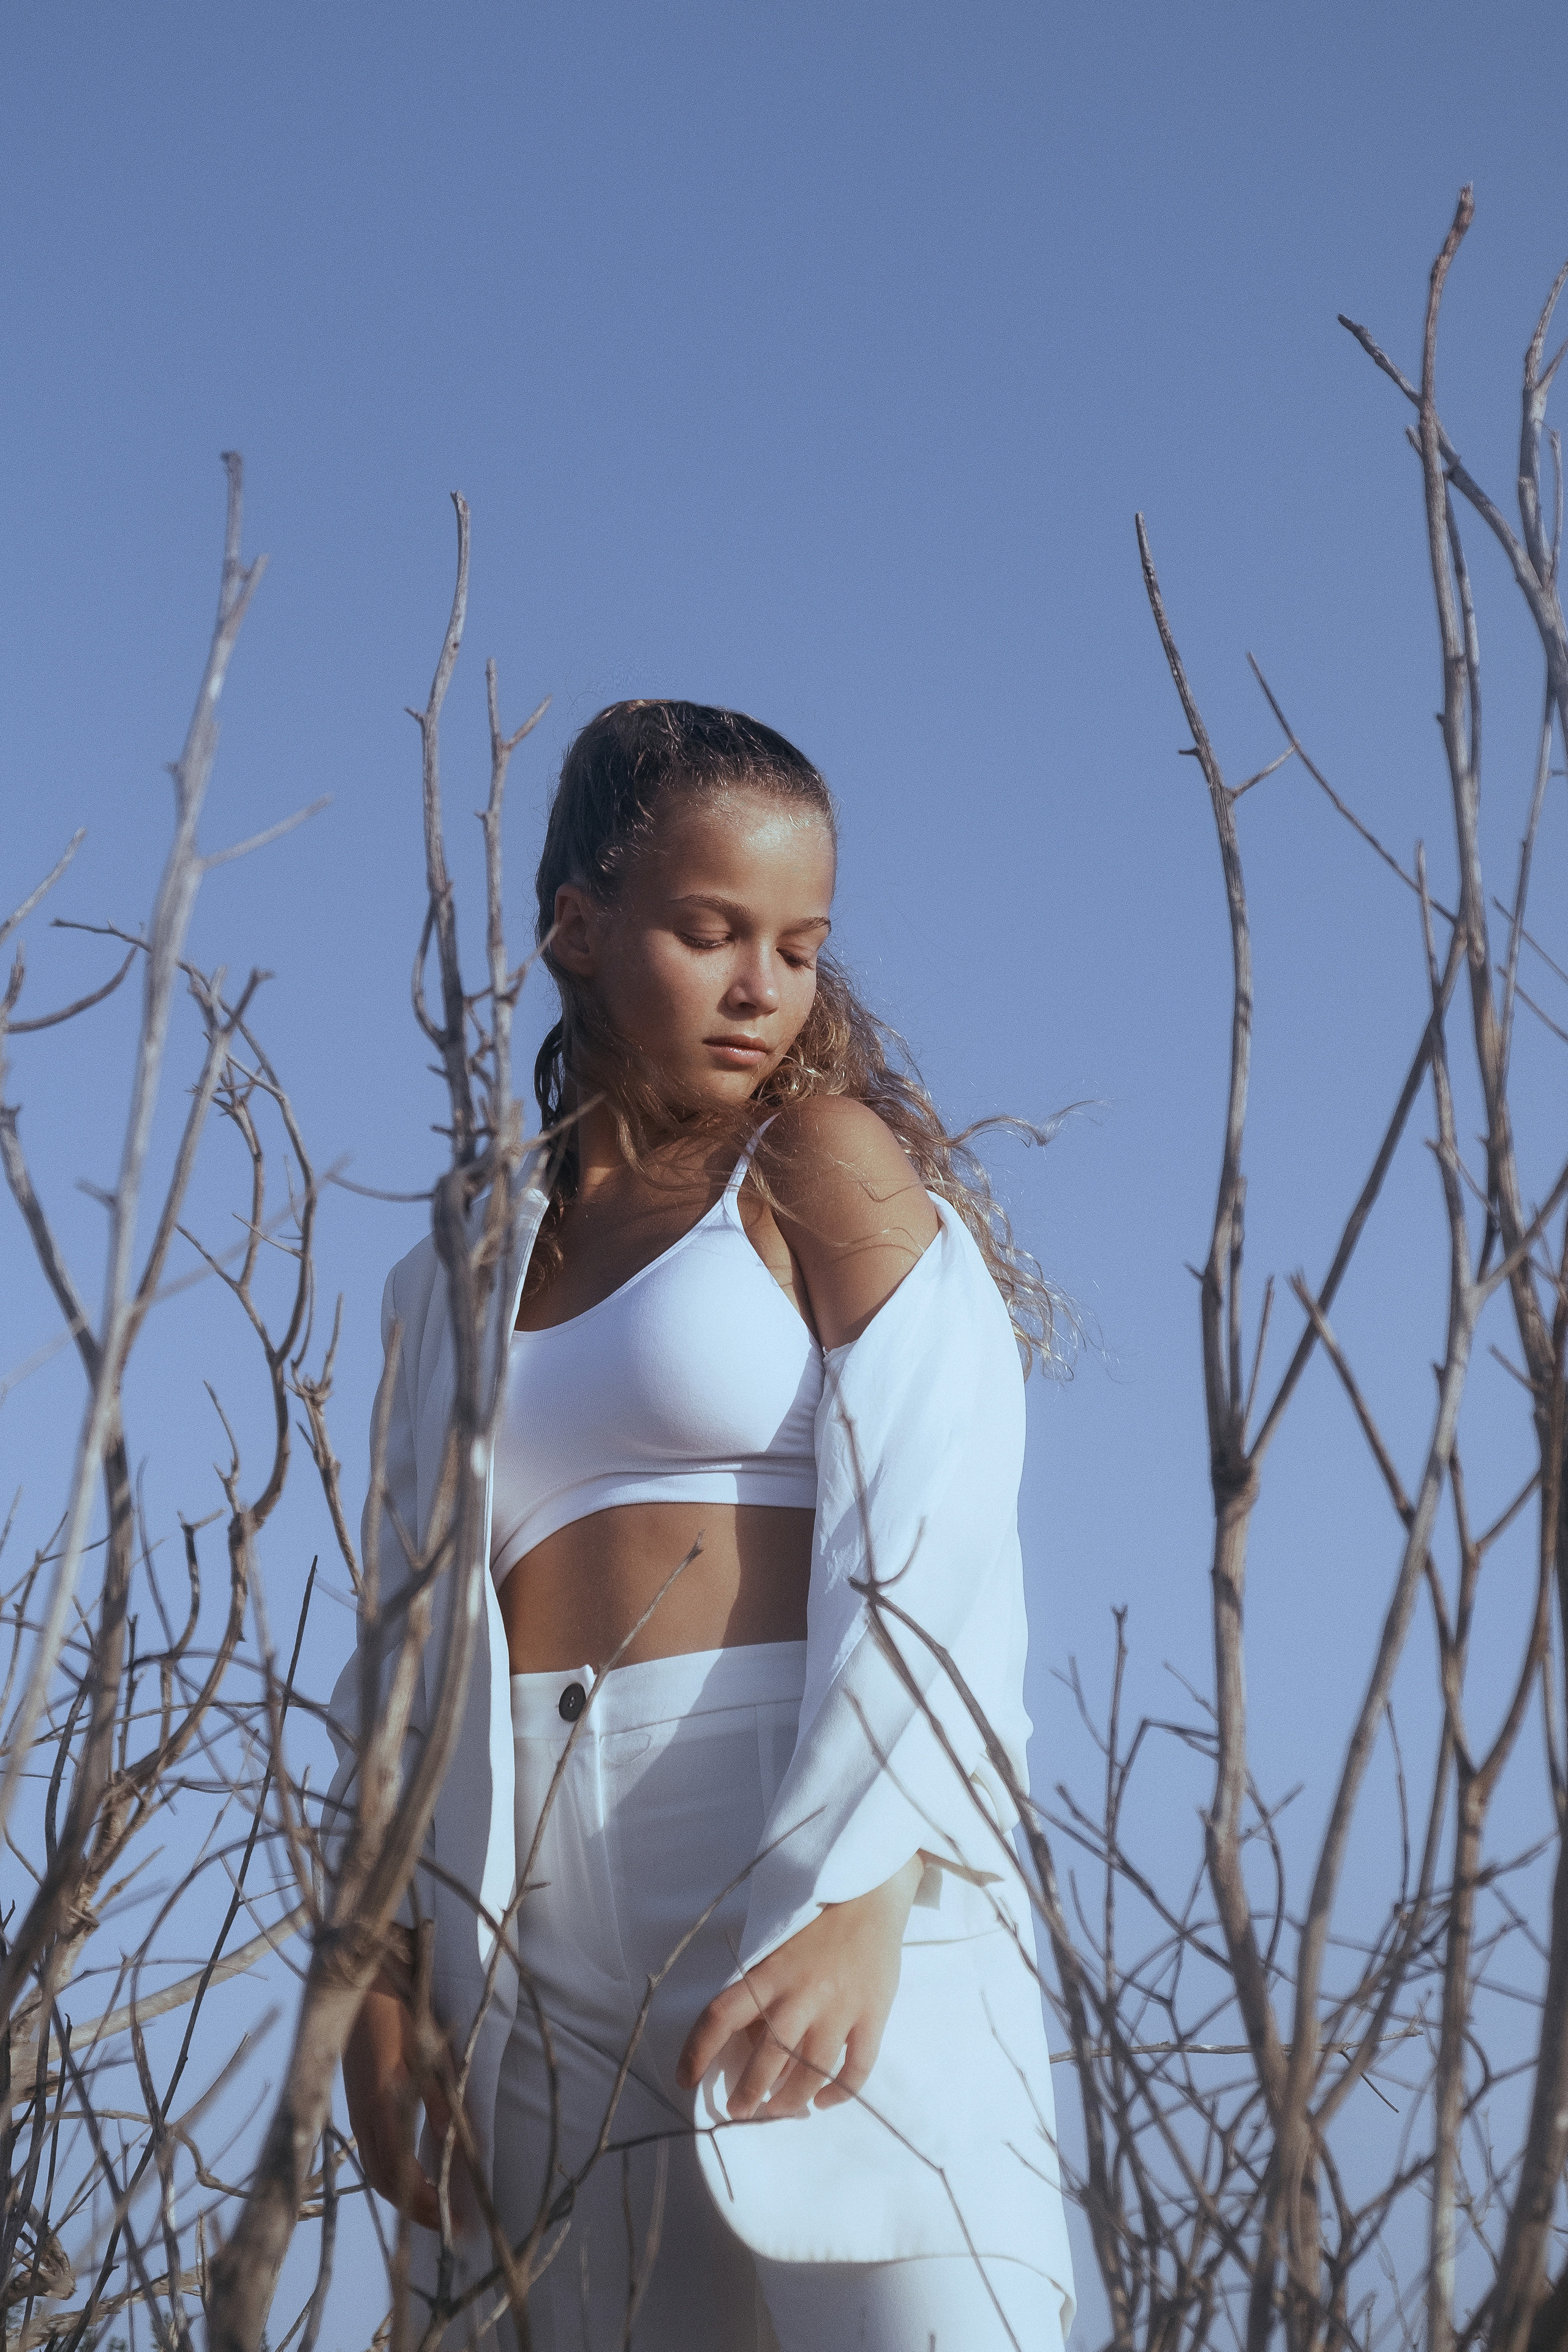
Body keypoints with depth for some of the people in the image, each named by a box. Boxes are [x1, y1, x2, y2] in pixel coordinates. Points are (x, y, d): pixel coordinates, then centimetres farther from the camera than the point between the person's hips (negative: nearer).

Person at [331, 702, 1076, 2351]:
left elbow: (940, 1549, -7)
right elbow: (411, 1650, 19)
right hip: (554, 1930, 5)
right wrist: (377, 1979, 7)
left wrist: (853, 1902, -22)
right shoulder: (454, 1278, 20)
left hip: (831, 1869, -4)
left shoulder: (834, 1166, 6)